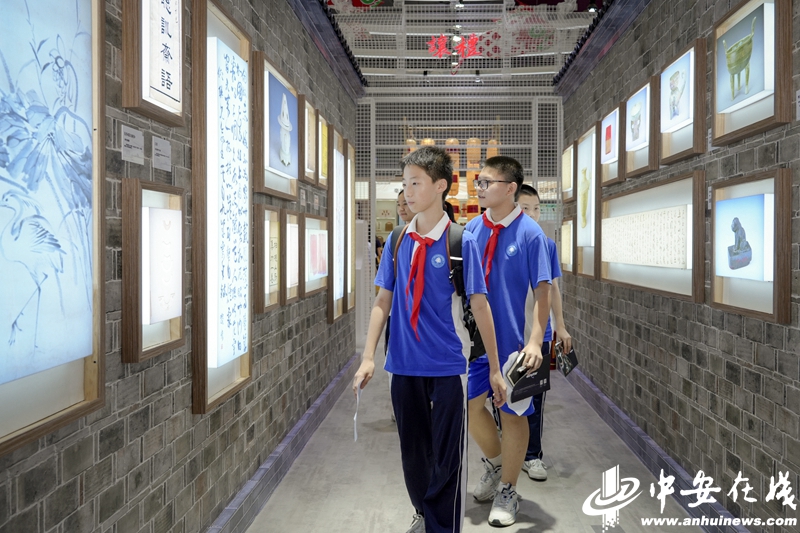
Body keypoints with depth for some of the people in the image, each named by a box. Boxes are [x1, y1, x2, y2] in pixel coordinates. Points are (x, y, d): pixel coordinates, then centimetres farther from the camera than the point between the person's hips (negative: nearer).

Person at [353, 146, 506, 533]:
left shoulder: (460, 242, -9)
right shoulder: (398, 241, 3)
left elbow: (479, 305, -6)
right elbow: (383, 301, 6)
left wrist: (495, 369, -3)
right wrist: (368, 357, -2)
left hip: (447, 366, -4)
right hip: (404, 365, 4)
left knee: (447, 457, 4)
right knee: (413, 449, 18)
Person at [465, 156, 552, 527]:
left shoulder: (530, 233, -13)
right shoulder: (472, 229, 1)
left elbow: (543, 291, -13)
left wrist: (535, 341, -20)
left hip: (511, 341, -4)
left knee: (512, 415, 10)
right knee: (469, 406, 13)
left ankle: (507, 491, 30)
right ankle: (495, 461, 43)